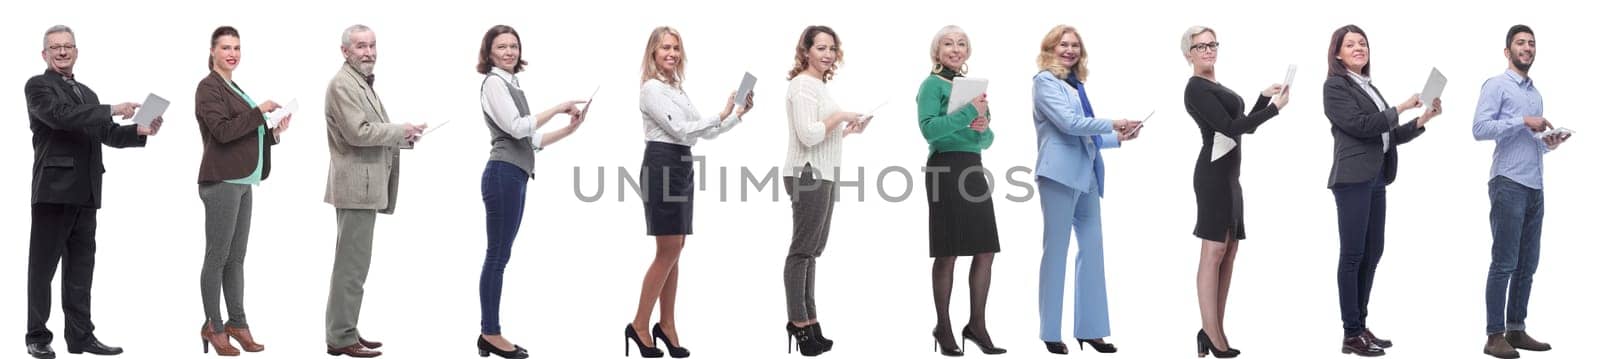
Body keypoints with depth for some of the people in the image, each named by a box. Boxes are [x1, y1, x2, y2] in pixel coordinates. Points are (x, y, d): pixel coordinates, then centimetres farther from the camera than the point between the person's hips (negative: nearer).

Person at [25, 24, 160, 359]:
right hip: (54, 189, -7)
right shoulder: (38, 86, -2)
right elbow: (61, 117, -19)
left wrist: (139, 131, -1)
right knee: (43, 266, 0)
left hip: (85, 192, 7)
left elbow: (106, 134, 17)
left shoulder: (87, 93, 20)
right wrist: (112, 110, -22)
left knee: (81, 267, 9)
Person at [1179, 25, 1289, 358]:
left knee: (1229, 252, 7)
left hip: (1229, 174, 10)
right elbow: (1230, 127, -17)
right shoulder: (1197, 88, -9)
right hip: (1214, 172, -10)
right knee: (1214, 252, -11)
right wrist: (1274, 107, -12)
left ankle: (1214, 331, 7)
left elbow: (1245, 125, 22)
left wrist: (1264, 96, 11)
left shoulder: (1217, 88, 19)